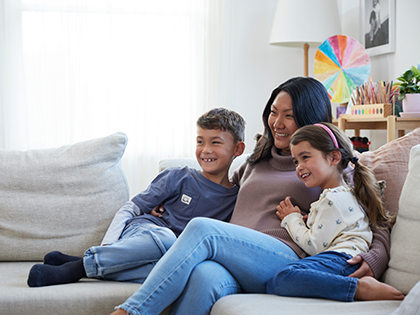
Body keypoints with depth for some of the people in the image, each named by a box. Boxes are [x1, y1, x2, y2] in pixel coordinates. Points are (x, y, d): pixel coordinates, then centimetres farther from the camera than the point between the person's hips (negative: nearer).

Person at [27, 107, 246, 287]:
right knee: (165, 237, -40)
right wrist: (107, 246, -8)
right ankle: (86, 263, -30)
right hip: (140, 231, -1)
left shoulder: (236, 199, 10)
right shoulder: (178, 178, 6)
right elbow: (130, 209, 6)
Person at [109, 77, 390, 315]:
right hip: (235, 265, 4)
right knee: (205, 277, -36)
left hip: (286, 261, -4)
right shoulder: (257, 161, 32)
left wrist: (373, 261, -11)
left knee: (202, 229, -30)